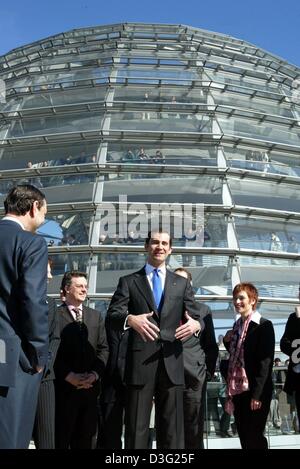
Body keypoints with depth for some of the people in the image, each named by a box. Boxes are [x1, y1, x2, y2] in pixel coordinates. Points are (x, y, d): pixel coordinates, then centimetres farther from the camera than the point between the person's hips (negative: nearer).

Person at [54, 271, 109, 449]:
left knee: (85, 437, 11)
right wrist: (69, 375, -14)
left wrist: (95, 374, -7)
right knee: (61, 437, 4)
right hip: (63, 386, -4)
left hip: (90, 386, 4)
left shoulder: (96, 316, 14)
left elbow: (103, 349, 8)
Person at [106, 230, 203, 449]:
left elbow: (196, 316, 9)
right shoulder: (128, 281, 8)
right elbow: (111, 317, -2)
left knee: (172, 430, 7)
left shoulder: (182, 283, 15)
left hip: (171, 363, 2)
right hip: (140, 362, -1)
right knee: (136, 429, 4)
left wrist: (196, 324, -16)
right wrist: (130, 319, -24)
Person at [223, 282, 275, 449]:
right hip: (238, 390, 7)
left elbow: (265, 362, -14)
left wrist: (257, 394, -18)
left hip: (255, 392, -6)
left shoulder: (264, 325, -9)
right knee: (244, 437, 12)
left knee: (254, 438, 0)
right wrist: (228, 342, 0)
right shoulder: (237, 325, 11)